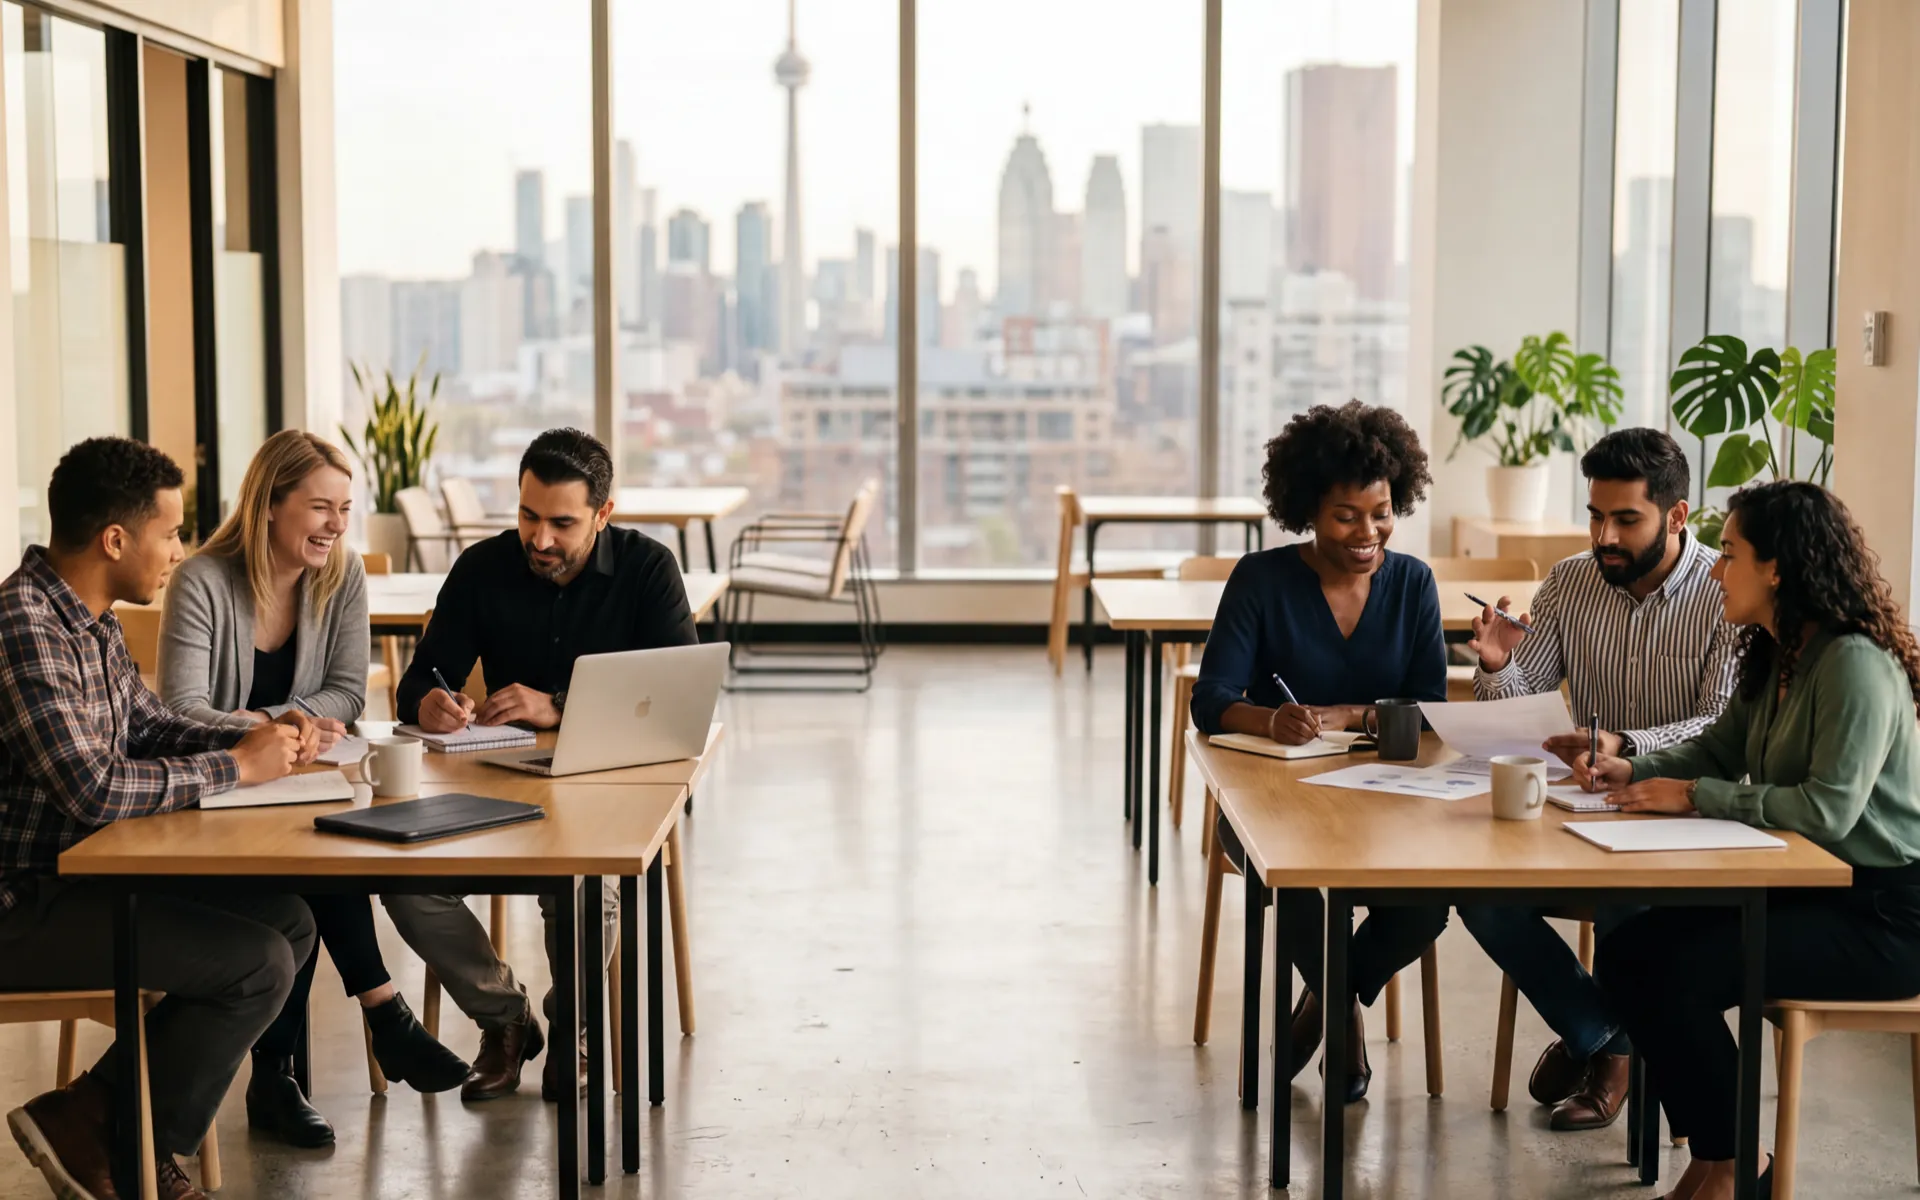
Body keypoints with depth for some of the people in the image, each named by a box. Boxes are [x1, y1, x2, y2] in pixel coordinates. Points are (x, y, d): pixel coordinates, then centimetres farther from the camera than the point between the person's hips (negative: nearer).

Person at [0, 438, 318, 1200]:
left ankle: (104, 1115, 8)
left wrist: (260, 737, 2)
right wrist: (236, 766, -16)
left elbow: (147, 726, 20)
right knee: (258, 962, -17)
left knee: (288, 923, 6)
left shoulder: (88, 620, 10)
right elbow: (90, 788, -28)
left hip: (81, 871, 10)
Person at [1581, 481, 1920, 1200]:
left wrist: (1693, 797, -21)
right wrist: (1632, 771, -1)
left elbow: (1828, 808, -28)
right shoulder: (1778, 657, 10)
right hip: (1808, 887, 9)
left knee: (1673, 970, -20)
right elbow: (1720, 747, 17)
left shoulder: (1854, 664, -21)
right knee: (1627, 951, -4)